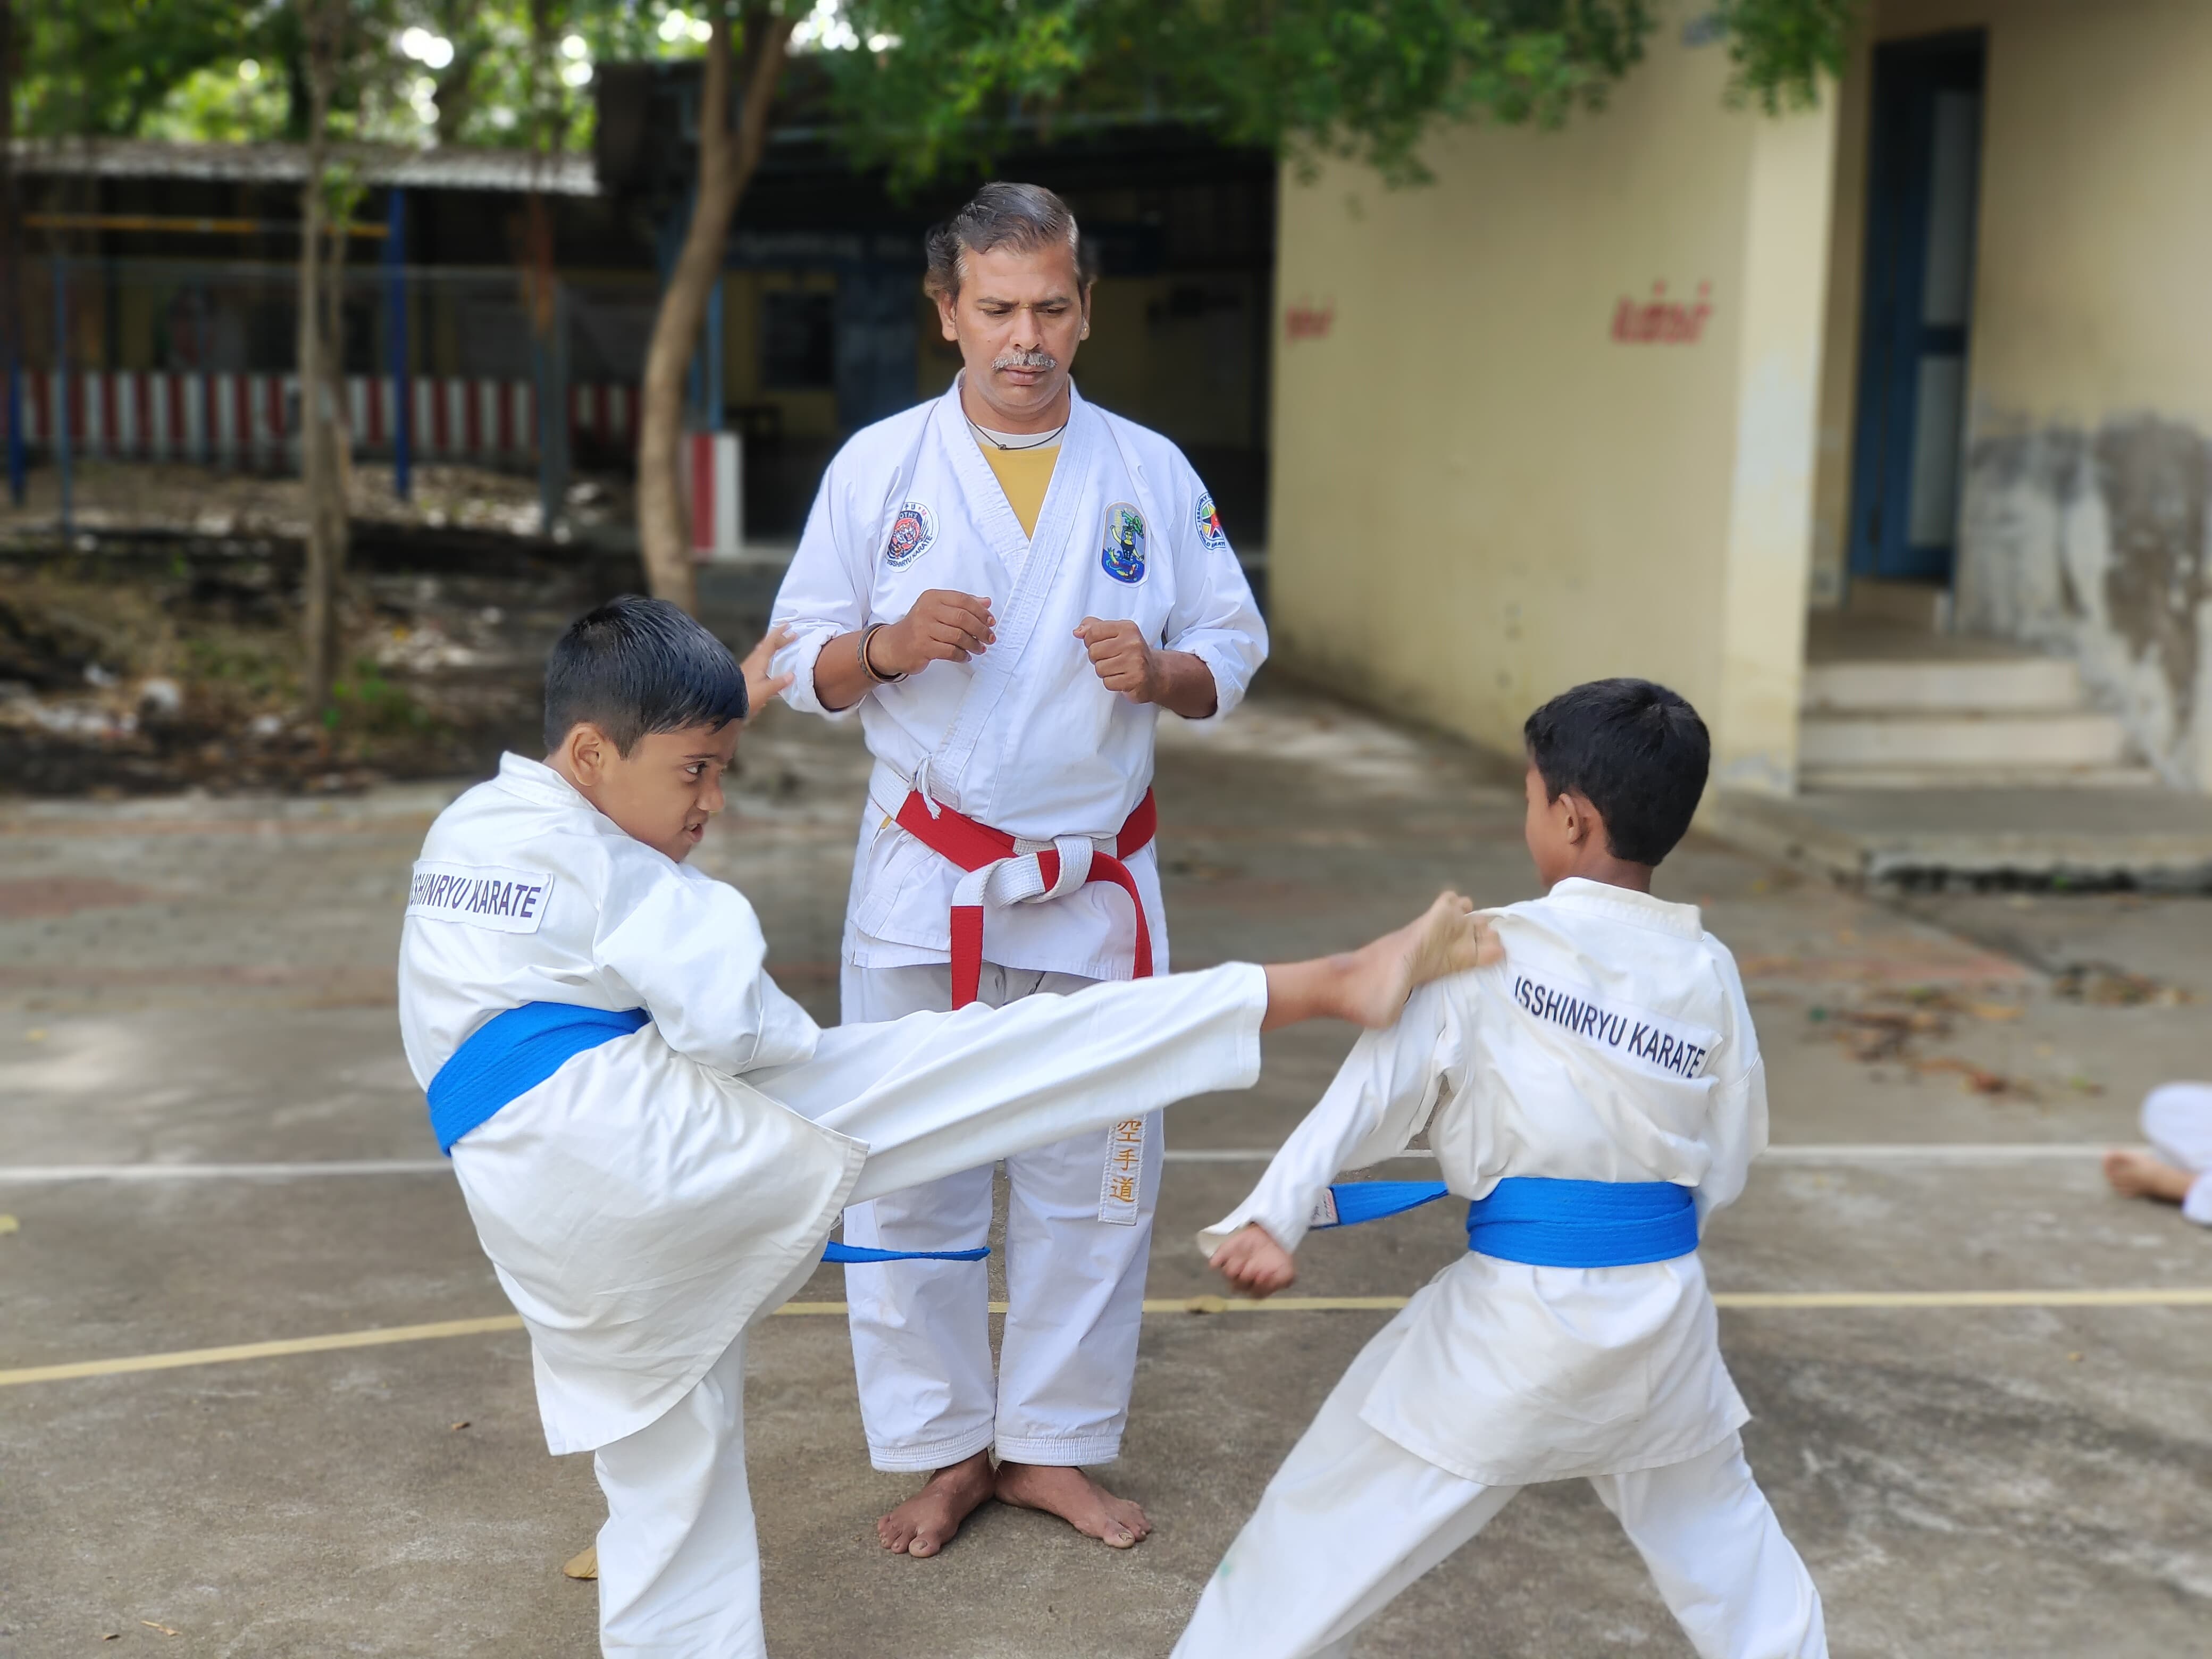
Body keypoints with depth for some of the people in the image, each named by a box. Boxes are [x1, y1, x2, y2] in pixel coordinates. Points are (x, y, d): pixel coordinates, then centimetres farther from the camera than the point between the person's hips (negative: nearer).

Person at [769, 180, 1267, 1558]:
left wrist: (1159, 671, -15)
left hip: (1099, 886, 1)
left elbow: (1233, 653, 6)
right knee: (914, 1177, 4)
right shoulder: (880, 466, -1)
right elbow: (804, 666, 2)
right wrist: (888, 645, -18)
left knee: (1092, 1177, 9)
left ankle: (1053, 1444, 27)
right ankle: (948, 1449, 23)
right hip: (928, 880, -1)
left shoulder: (1151, 472, 2)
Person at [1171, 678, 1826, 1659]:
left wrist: (1273, 1214, -17)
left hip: (1516, 1310, -4)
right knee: (1711, 1516, 29)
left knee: (1337, 1510, 6)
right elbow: (1726, 1164, 7)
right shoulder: (1710, 972, 1)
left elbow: (1382, 1083, -14)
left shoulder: (1493, 949, -10)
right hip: (1664, 1303, 4)